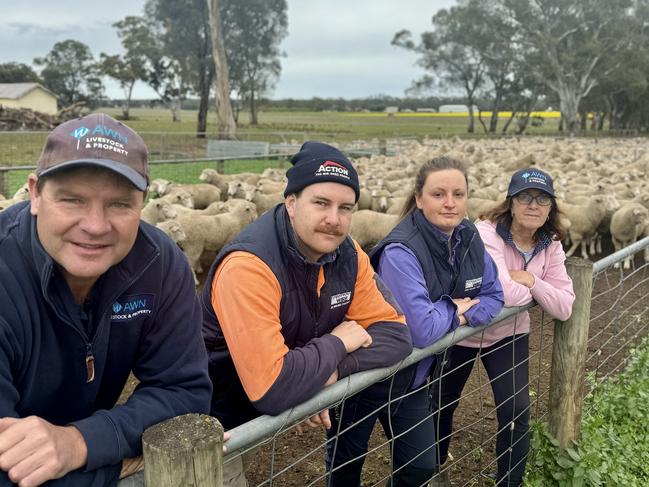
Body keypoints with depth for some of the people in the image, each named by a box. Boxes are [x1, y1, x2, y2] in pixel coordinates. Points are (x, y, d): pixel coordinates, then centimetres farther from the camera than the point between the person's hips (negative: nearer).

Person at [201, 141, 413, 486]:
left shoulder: (348, 254, -9)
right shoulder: (249, 265, -30)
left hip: (294, 404, 6)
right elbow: (272, 389, -34)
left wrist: (333, 370, -22)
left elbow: (394, 332, -5)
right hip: (221, 418, -6)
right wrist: (337, 343, -19)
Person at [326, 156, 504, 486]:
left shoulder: (469, 239, -6)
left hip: (413, 377, 6)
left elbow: (493, 297, 4)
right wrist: (453, 308, -16)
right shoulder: (401, 252, -30)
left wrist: (465, 315, -16)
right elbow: (420, 330, -35)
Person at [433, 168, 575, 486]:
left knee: (517, 413, -3)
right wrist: (531, 290, -18)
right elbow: (505, 294, -38)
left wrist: (531, 280, -27)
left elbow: (565, 308, -13)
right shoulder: (486, 233, -27)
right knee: (443, 402, 17)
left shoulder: (551, 247, -7)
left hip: (509, 335, 4)